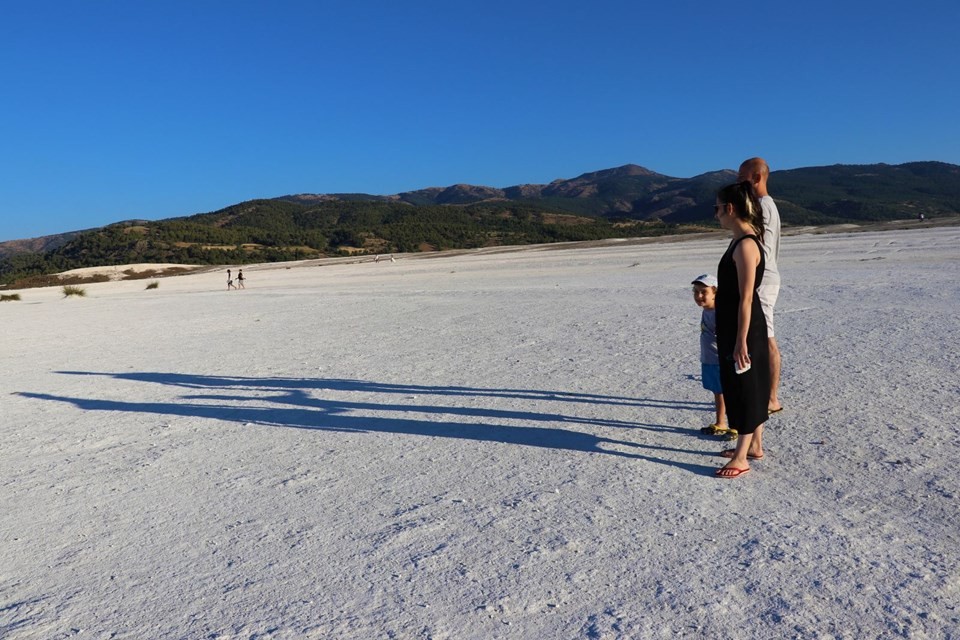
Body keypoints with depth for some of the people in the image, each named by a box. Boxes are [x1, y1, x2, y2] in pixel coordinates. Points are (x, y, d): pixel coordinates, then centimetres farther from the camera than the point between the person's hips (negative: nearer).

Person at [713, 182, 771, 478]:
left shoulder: (745, 245, -20)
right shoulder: (741, 241, 10)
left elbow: (746, 298, -22)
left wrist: (741, 341, -21)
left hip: (743, 328, -10)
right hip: (734, 327, 10)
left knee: (744, 388, -2)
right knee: (751, 386, 17)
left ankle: (741, 458, 8)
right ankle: (754, 445, 31)